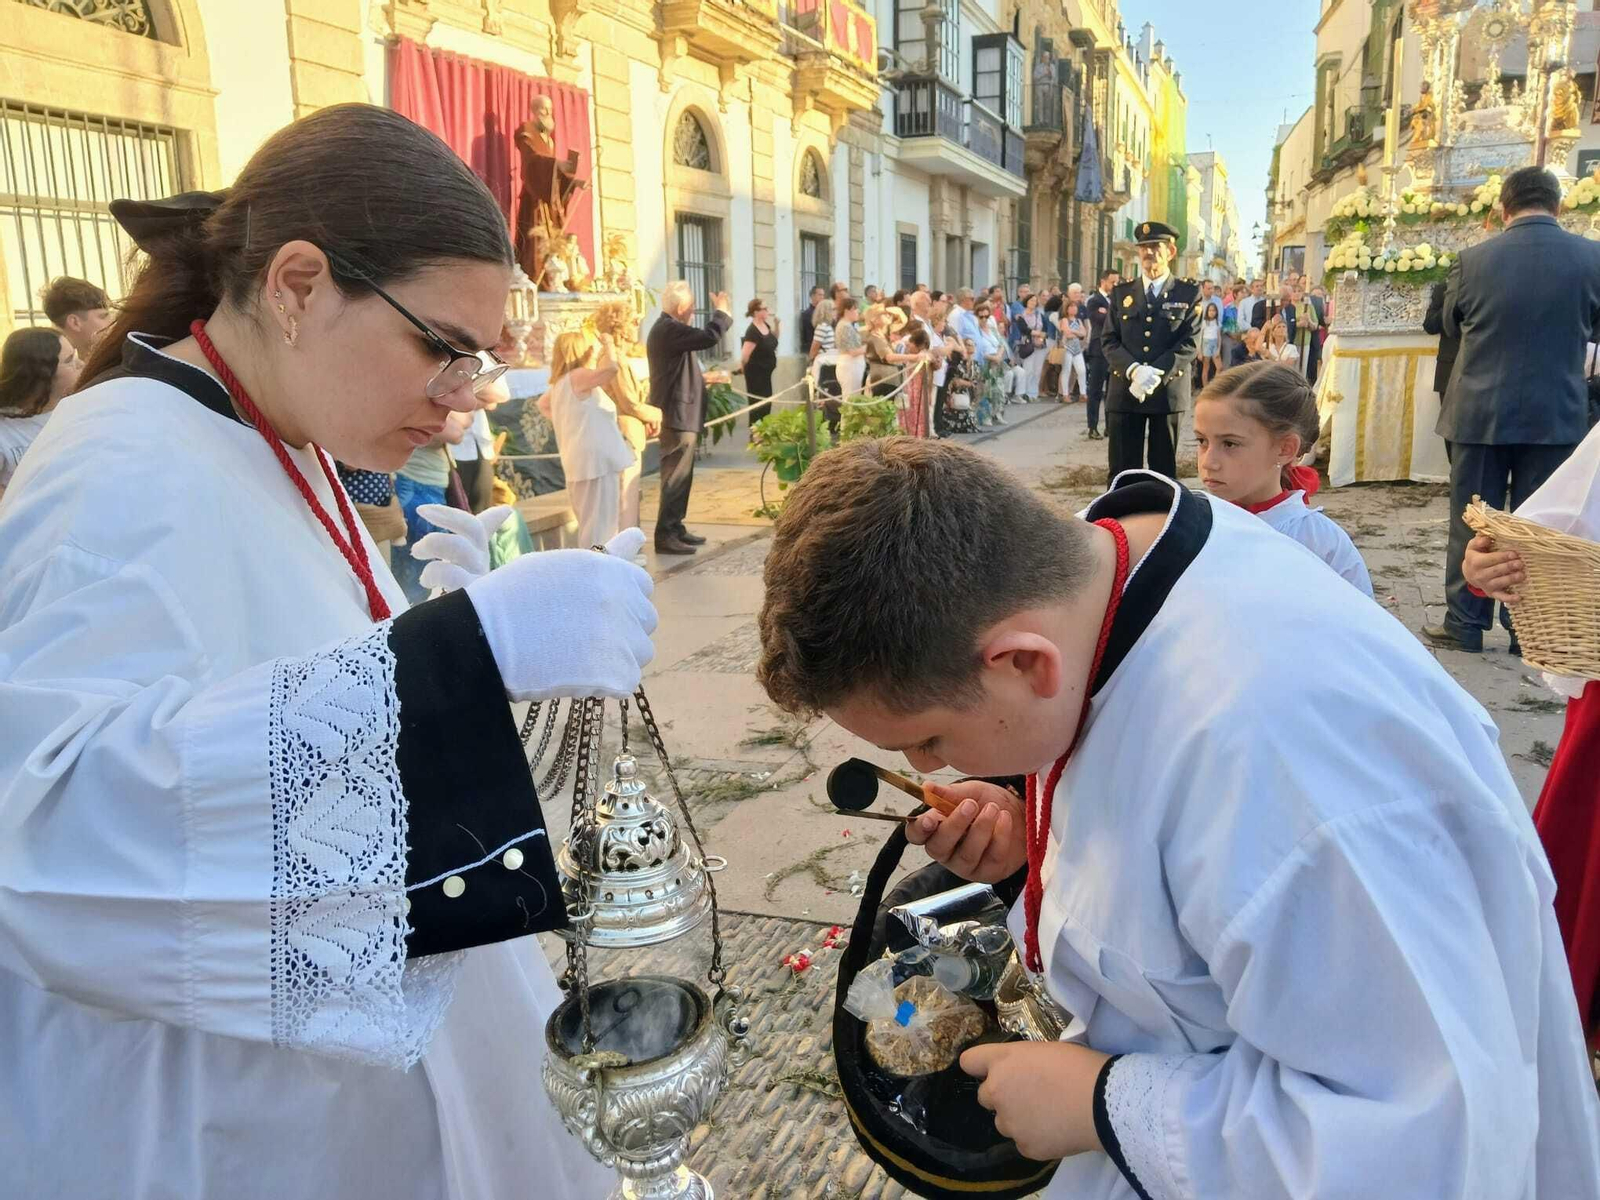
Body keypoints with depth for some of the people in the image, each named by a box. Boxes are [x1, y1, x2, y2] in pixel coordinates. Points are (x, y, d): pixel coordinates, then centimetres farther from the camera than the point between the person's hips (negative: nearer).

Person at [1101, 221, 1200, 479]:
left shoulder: (1189, 293, 5)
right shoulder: (1121, 293, 12)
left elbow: (1190, 342, -4)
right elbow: (1109, 341, 4)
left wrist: (1155, 374, -17)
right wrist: (1134, 370, -14)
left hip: (1168, 392, -1)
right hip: (1124, 392, 2)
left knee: (1164, 471, 6)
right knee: (1122, 472, 2)